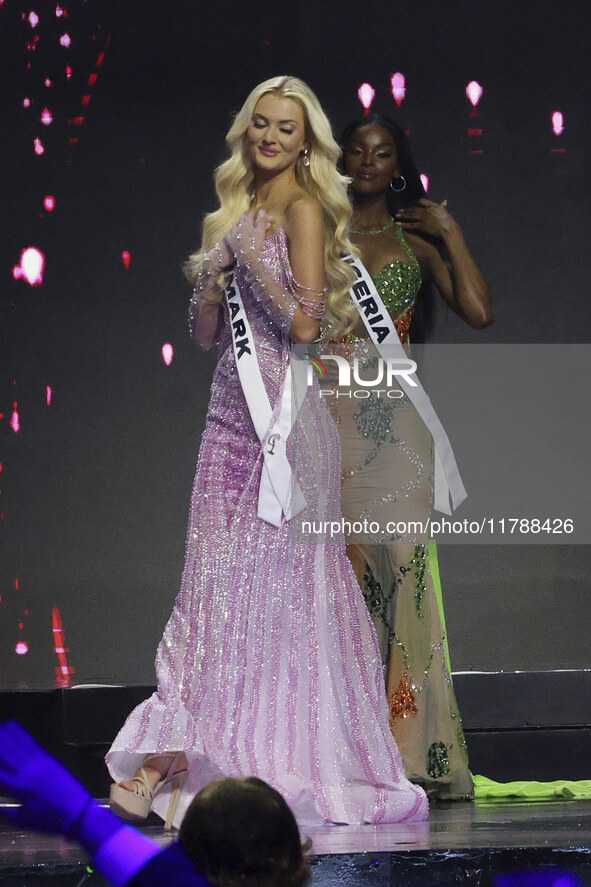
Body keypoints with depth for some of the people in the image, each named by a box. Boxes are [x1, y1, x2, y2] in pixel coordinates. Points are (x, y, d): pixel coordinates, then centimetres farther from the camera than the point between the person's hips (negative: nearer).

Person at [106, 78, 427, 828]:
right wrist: (209, 276, 0)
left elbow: (304, 322, -13)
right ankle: (171, 761, -3)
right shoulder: (233, 214, 19)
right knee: (215, 579, 1)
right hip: (232, 408, 7)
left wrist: (253, 258, -12)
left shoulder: (302, 209, -3)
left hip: (283, 413, -7)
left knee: (269, 581, -7)